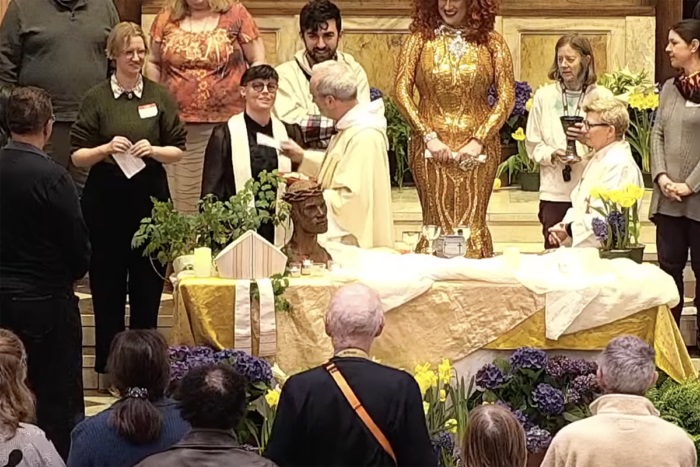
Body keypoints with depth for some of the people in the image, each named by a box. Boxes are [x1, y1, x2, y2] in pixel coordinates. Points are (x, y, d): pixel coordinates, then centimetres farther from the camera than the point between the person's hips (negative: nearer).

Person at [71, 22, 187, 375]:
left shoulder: (159, 97, 5)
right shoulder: (96, 99, 0)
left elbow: (178, 150, 6)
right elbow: (77, 156, 0)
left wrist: (153, 150, -13)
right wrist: (106, 149, -18)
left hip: (150, 199, 1)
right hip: (105, 200, -1)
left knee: (148, 287, 6)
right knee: (107, 287, 4)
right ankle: (108, 368, 12)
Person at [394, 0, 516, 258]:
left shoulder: (491, 42, 5)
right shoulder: (420, 39, 5)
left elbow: (507, 97, 1)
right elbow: (402, 91, 0)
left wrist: (479, 140, -8)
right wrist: (429, 137, -8)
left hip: (477, 147, 0)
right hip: (432, 146, 0)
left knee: (473, 226, -3)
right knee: (436, 224, -2)